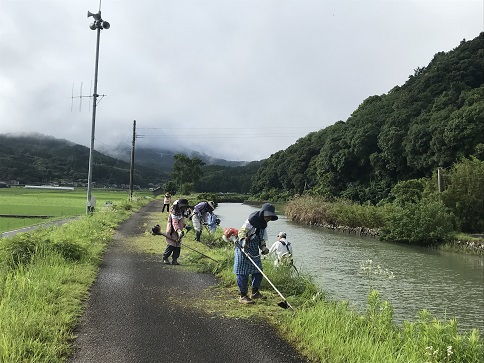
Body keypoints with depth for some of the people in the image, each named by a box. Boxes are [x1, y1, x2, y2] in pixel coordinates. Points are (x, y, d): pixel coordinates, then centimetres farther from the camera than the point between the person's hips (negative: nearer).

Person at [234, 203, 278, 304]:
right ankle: (243, 296, 5)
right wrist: (244, 241, -38)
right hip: (243, 249, -9)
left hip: (254, 251, 9)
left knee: (258, 271, 13)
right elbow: (241, 232, -20)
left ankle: (255, 292, 30)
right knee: (242, 273, -5)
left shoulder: (263, 225, 10)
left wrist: (263, 247, -2)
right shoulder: (252, 220, -16)